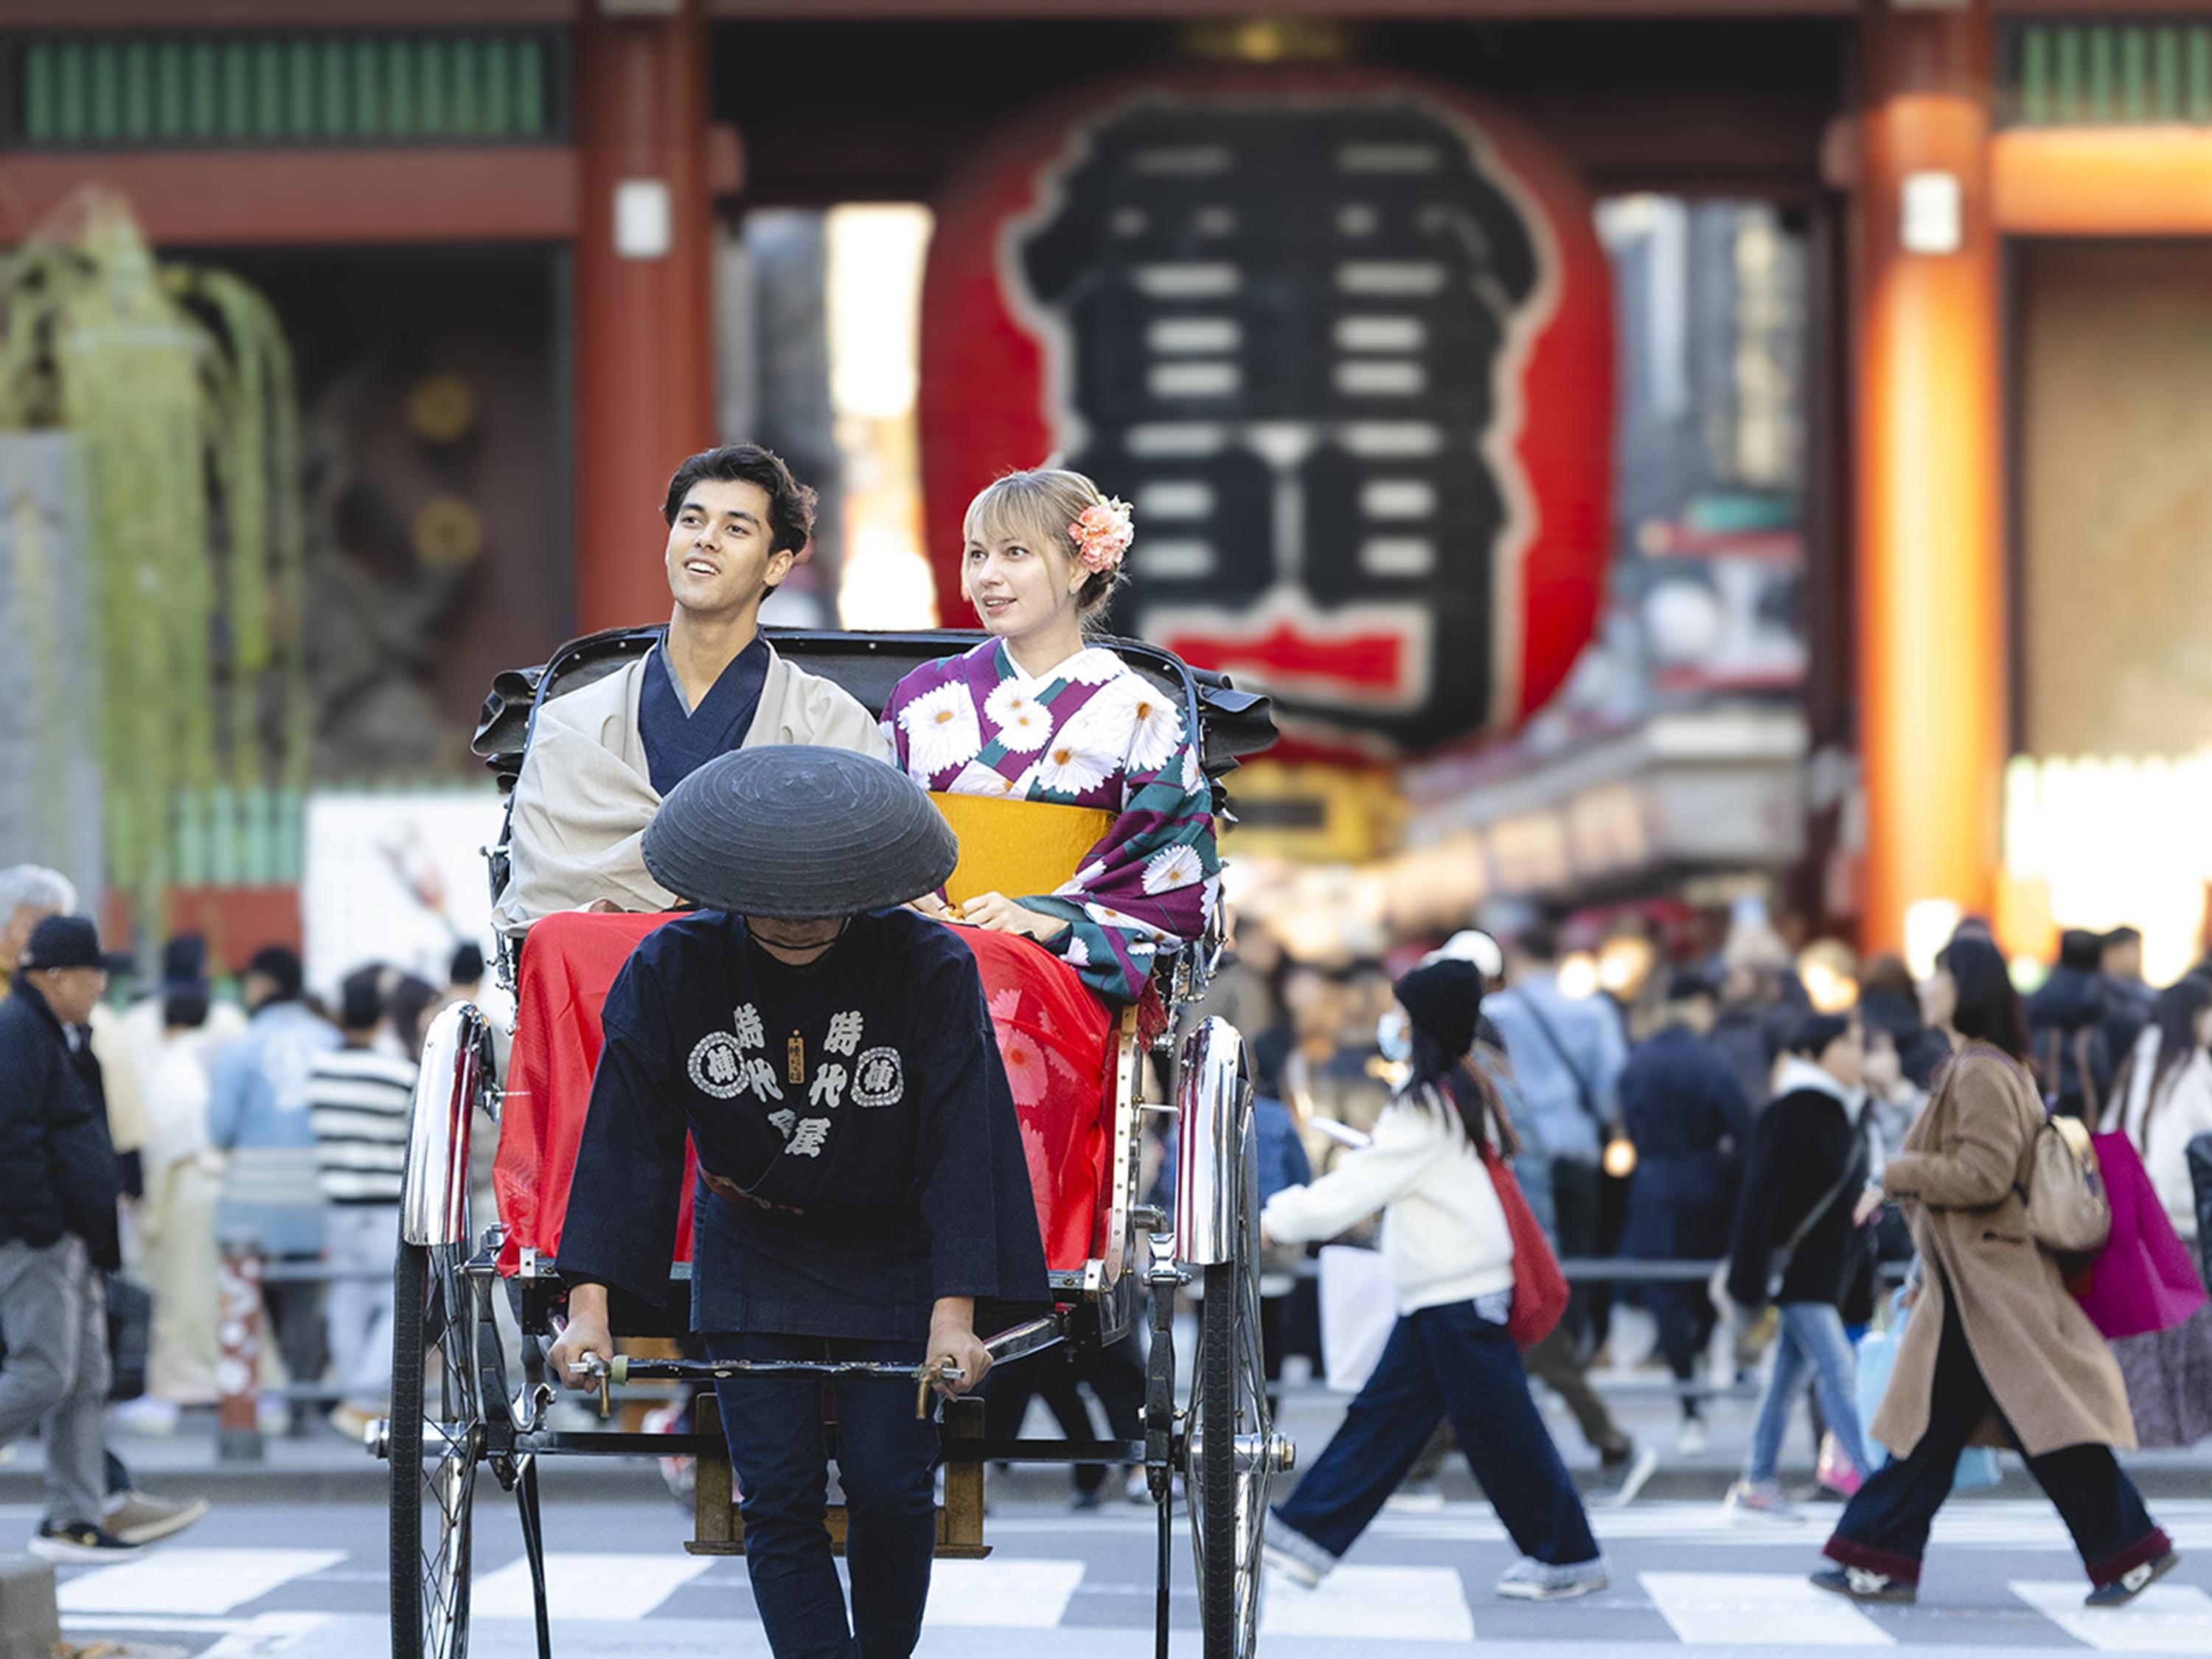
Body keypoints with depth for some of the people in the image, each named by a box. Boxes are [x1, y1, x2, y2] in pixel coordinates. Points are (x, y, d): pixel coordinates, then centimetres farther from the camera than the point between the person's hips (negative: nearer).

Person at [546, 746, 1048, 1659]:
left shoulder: (930, 968, -19)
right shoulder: (669, 970, -14)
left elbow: (964, 1142, -19)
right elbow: (624, 1136, -13)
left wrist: (954, 1312, -27)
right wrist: (589, 1305, -21)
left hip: (896, 1254, -1)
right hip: (750, 1254, 1)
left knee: (889, 1486, -6)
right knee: (778, 1498, -8)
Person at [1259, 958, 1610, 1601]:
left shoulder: (1429, 1108, -18)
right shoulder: (1466, 1091, 12)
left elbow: (1358, 1189, -18)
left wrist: (1273, 1220, -11)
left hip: (1458, 1300, -10)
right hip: (1439, 1295, 10)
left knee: (1500, 1429, -1)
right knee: (1382, 1415, 9)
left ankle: (1569, 1556, 8)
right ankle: (1307, 1537, 10)